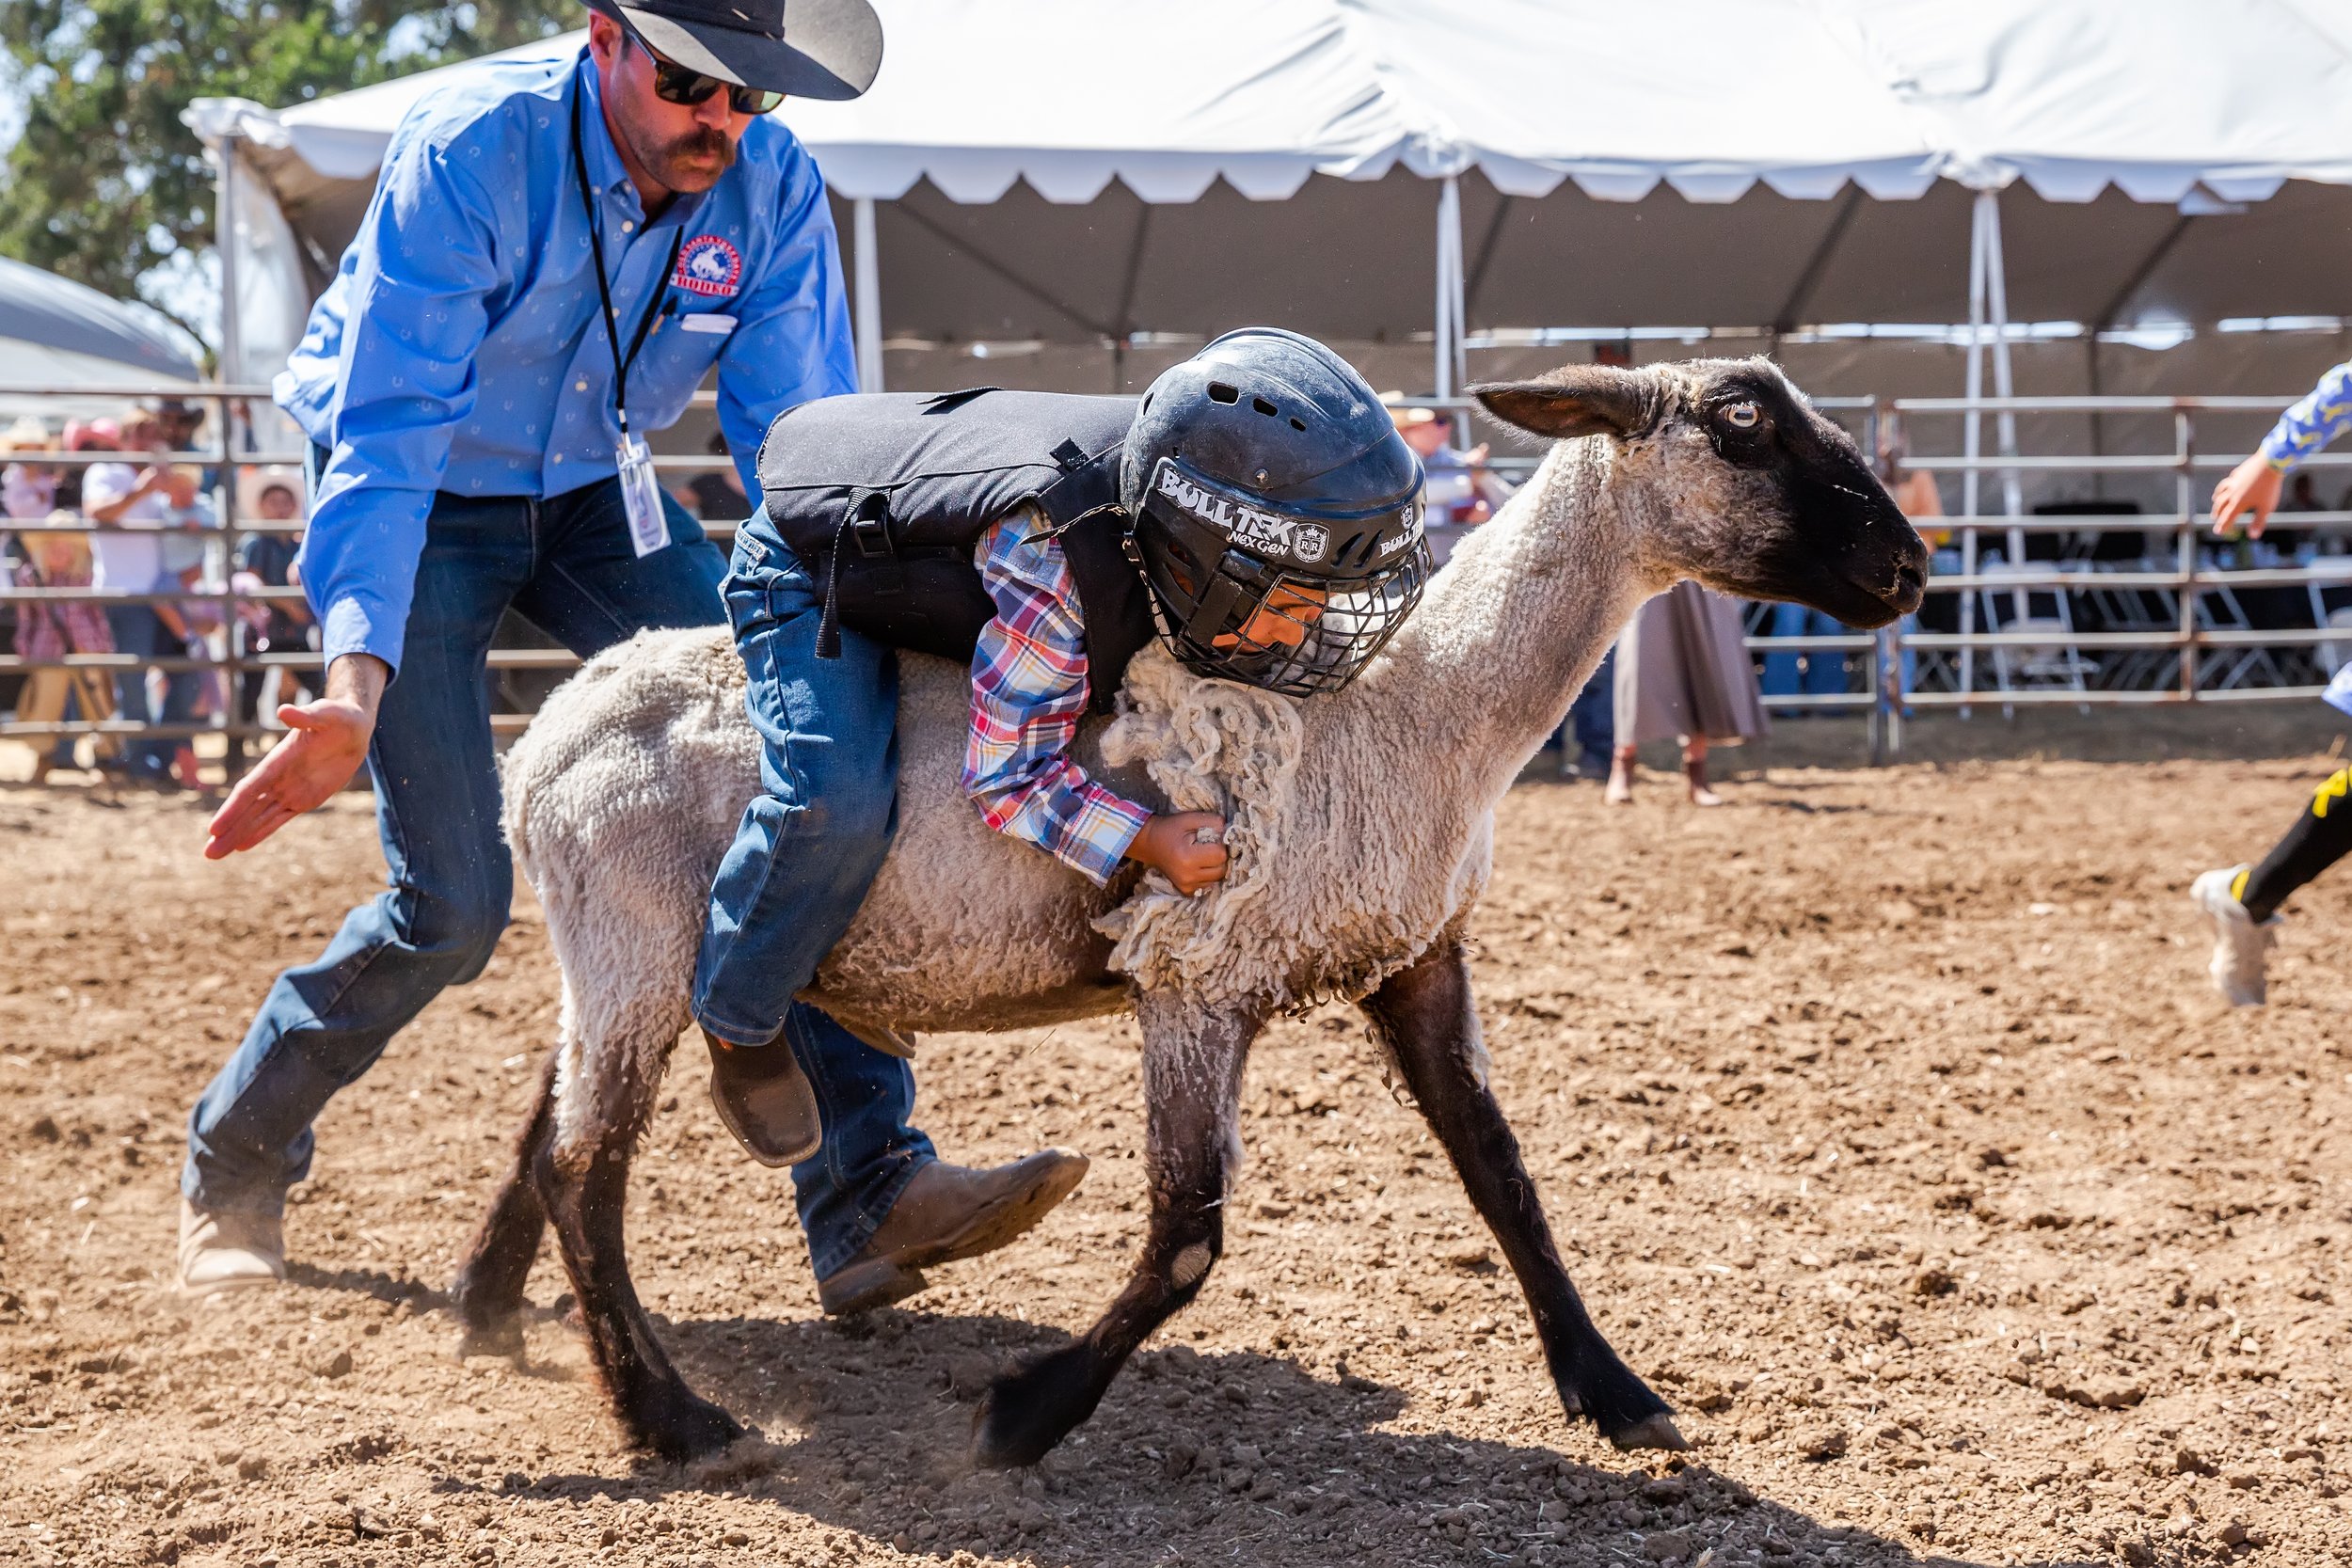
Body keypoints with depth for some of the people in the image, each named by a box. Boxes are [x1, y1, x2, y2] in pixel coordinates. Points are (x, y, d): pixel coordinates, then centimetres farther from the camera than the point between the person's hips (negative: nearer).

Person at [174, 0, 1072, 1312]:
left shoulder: (772, 186, -17)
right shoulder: (469, 153, -29)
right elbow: (388, 436, -33)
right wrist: (357, 685, -46)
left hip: (599, 495, 5)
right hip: (416, 504, -4)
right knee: (454, 905, -11)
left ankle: (867, 1181, -9)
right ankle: (234, 1172, 14)